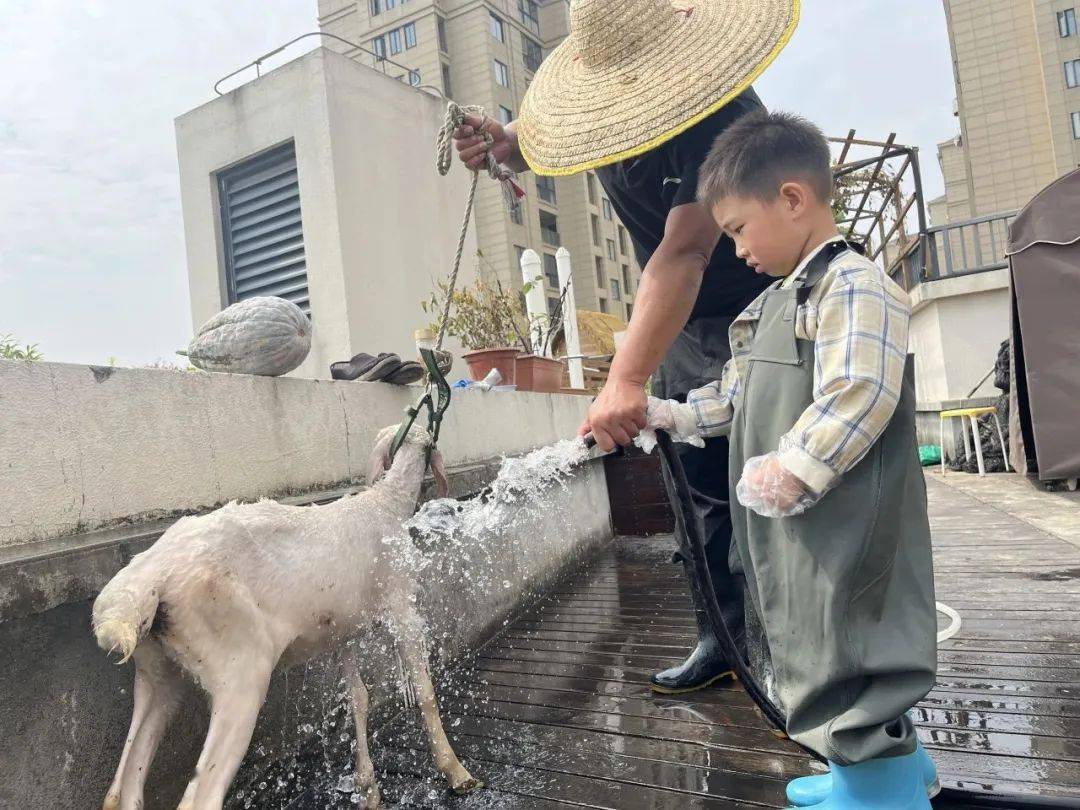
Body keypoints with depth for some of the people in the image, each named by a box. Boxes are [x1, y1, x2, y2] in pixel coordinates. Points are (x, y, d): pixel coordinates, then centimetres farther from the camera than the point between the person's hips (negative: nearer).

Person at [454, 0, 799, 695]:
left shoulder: (721, 117, -26)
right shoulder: (617, 98, -1)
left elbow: (683, 253, -38)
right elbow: (544, 139, 16)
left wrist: (627, 380, -47)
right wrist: (502, 142, -9)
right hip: (678, 329, 7)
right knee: (702, 491, 8)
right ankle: (722, 638, 20)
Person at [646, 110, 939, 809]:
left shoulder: (853, 284, -14)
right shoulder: (775, 302, 18)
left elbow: (857, 398, -26)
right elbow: (736, 396, 22)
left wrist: (790, 472, -29)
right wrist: (669, 415, 13)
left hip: (840, 532, -10)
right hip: (789, 530, 11)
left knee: (843, 655, -1)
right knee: (814, 646, 21)